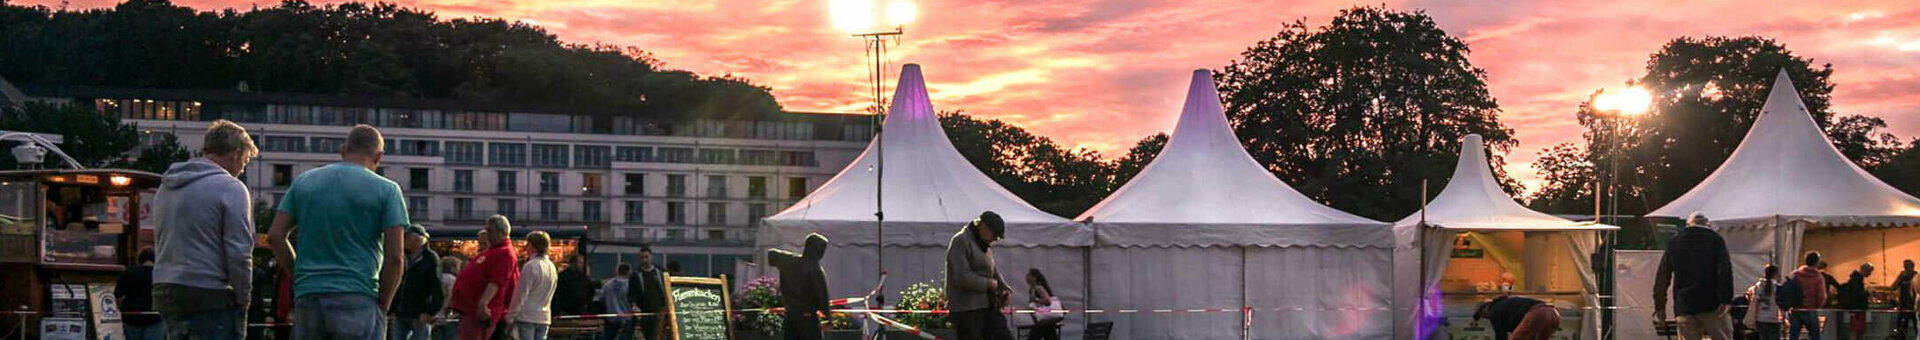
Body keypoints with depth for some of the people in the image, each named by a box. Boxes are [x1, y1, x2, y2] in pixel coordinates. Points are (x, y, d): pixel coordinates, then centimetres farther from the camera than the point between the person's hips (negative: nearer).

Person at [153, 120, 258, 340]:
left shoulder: (166, 186, 17)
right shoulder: (230, 188, -9)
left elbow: (160, 244, 19)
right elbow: (239, 253, -15)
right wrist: (243, 297, -4)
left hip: (166, 296, 8)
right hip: (211, 297, -8)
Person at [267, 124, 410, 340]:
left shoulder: (303, 182, 13)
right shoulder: (385, 190, 0)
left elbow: (275, 237, 8)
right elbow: (395, 257, -6)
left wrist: (301, 271, 17)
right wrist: (382, 306, 4)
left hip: (307, 298, 4)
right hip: (357, 298, -4)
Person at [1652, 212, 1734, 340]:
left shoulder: (1674, 242, 14)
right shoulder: (1715, 239, 5)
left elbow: (1662, 276, 16)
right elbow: (1725, 270, -9)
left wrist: (1660, 306, 21)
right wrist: (1726, 299, -15)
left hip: (1684, 306, 3)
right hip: (1711, 304, -3)